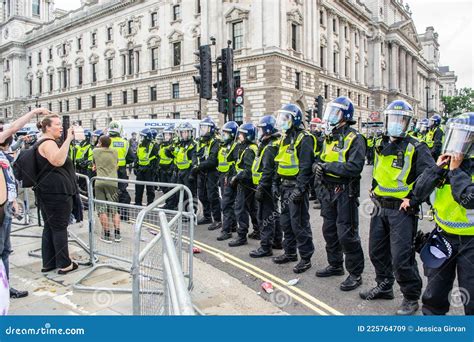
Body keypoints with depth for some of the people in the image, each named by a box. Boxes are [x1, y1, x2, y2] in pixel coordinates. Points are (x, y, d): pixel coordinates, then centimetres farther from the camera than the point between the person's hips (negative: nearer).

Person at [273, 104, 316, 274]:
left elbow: (305, 167, -20)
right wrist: (277, 184, 19)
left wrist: (299, 189, -23)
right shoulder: (284, 139, 15)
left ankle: (306, 258, 10)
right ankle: (290, 253, 30)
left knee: (299, 224, -3)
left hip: (297, 187, -9)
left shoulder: (304, 139, -13)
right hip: (285, 186, 9)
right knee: (285, 222, 16)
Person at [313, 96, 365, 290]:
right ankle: (335, 265, 34)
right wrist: (318, 167, -7)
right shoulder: (329, 138, 12)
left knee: (347, 234, -2)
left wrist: (327, 166, -21)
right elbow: (321, 160, 17)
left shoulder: (354, 139, -13)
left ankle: (355, 274, 13)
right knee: (329, 230, 17)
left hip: (345, 192, -8)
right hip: (328, 191, 8)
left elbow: (354, 168, -23)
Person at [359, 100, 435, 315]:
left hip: (402, 211, -7)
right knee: (377, 252, 16)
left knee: (401, 258, -4)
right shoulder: (381, 145, 10)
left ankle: (411, 298, 17)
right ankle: (384, 287, 36)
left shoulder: (416, 148, -10)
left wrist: (413, 200, -17)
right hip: (380, 208, 7)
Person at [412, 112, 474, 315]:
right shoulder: (446, 163, 1)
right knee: (435, 292, 18)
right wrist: (437, 168, -15)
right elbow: (419, 192, -7)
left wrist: (456, 170, -21)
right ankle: (431, 313, 36)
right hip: (443, 235, 5)